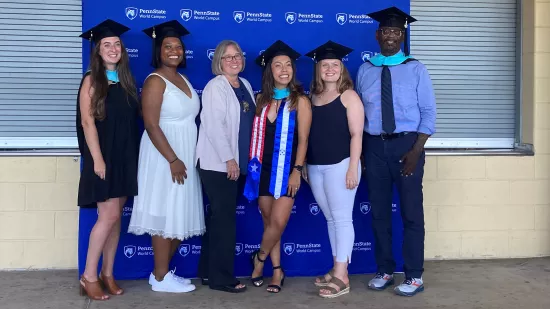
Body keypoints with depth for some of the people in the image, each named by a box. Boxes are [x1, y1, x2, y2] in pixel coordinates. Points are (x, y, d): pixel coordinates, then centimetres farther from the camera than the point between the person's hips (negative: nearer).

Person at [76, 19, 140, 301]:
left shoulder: (126, 80, 11)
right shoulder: (92, 80, -5)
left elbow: (133, 120, 12)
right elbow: (87, 122, -11)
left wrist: (134, 156, 6)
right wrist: (98, 159, -18)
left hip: (126, 157, 5)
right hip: (103, 157, -5)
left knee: (115, 217, 7)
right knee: (109, 215, -9)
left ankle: (107, 274, 15)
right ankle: (89, 276, 3)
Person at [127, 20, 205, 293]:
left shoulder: (182, 79, 13)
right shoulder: (155, 81, -12)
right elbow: (151, 126, -19)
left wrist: (183, 159, 13)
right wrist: (173, 160, -21)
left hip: (185, 156, 8)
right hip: (164, 157, -8)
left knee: (181, 217, 12)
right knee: (166, 217, -2)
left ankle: (162, 270, 24)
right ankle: (160, 277, 10)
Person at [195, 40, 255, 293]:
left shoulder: (246, 85, 14)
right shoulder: (216, 86, -9)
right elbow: (214, 126, -18)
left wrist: (240, 159, 15)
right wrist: (228, 159, -19)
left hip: (240, 163, 8)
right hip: (218, 163, -8)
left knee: (219, 218, 12)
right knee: (225, 219, -5)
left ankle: (208, 271, 22)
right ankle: (221, 277, 4)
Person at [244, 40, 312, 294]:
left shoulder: (300, 100, -3)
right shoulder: (261, 99, 7)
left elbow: (302, 139, -7)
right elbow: (254, 134, 10)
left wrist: (297, 171, -13)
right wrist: (252, 163, 5)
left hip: (286, 170, -4)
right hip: (262, 169, 4)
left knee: (278, 222, -9)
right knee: (269, 222, 7)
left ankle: (260, 258, 17)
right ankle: (276, 270, 19)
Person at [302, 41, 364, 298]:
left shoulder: (349, 96, -3)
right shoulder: (313, 97, 13)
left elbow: (356, 134, -9)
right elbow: (309, 134, 14)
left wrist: (353, 168, -14)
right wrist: (304, 165, 13)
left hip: (339, 165, -6)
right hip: (315, 168, 6)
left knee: (342, 219, -4)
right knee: (330, 219, 12)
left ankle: (341, 276, 0)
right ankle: (337, 270, 21)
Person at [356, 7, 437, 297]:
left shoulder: (416, 69, 0)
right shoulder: (365, 70, 7)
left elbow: (428, 113, -4)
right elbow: (357, 112, 8)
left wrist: (416, 150, -14)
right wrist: (359, 151, 2)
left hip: (406, 144, -2)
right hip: (374, 146, 3)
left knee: (411, 212, 3)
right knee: (379, 211, 9)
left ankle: (414, 276, 14)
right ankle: (384, 271, 22)